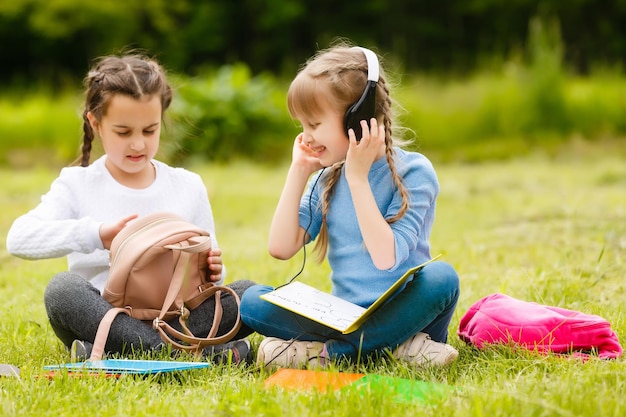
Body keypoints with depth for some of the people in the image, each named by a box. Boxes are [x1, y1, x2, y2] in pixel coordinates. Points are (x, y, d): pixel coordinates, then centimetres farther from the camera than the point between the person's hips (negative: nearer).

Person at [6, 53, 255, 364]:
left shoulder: (188, 187, 12)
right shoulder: (76, 185, 4)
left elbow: (206, 268, 14)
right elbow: (18, 239, -13)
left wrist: (212, 273, -11)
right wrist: (98, 234, -24)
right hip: (101, 315, -2)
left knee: (247, 293, -22)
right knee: (63, 288, -33)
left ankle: (105, 352, -31)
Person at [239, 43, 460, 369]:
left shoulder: (412, 172, -9)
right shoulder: (327, 178, 8)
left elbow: (386, 258, -21)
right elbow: (281, 248, 0)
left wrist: (358, 178, -20)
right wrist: (298, 171, -2)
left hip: (398, 312, -5)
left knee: (440, 277, -34)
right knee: (252, 301, -14)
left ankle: (328, 352, -24)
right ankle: (395, 345, -21)